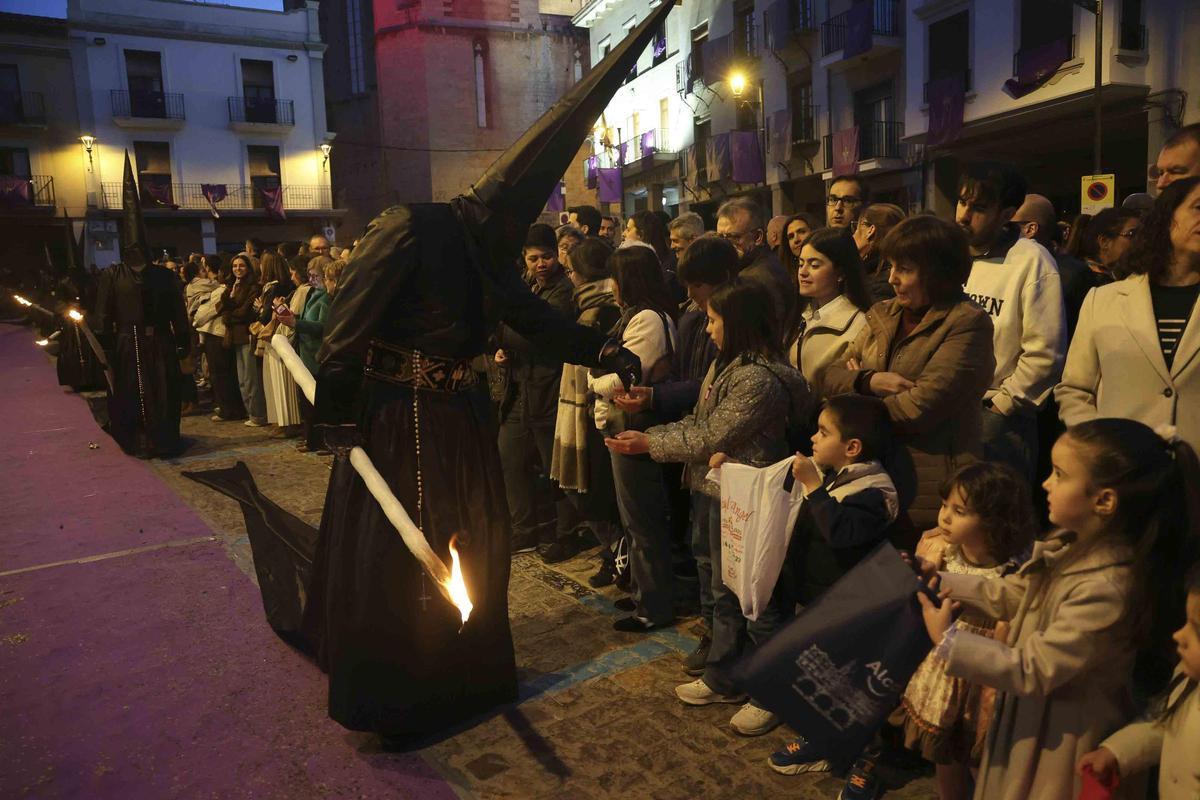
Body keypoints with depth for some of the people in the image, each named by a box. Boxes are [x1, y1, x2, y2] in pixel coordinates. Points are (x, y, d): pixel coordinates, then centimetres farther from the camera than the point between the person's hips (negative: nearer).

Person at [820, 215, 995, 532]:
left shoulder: (968, 323, -9)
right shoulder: (883, 314, 11)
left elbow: (920, 407, -18)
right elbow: (828, 377, 7)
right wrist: (869, 381, -13)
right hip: (873, 477, 6)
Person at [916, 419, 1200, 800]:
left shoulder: (1105, 589, -34)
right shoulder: (1074, 543, -6)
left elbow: (1032, 671, -27)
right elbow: (1011, 595, 6)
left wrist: (947, 639, -22)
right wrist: (941, 581, -2)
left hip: (1061, 736, -8)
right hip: (1033, 714, 8)